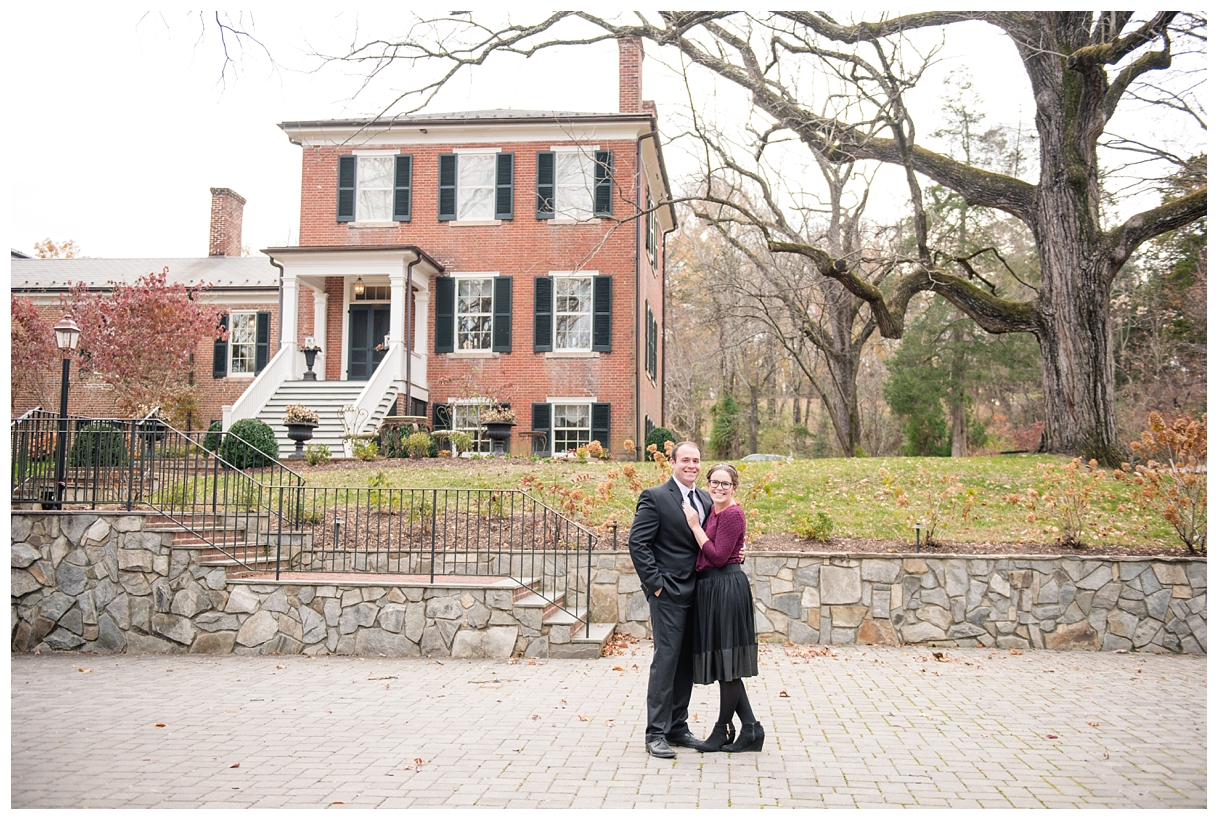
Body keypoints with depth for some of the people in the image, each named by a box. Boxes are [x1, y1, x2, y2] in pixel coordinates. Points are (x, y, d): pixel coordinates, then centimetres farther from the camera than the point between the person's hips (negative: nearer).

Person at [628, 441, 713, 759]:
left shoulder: (705, 500, 13)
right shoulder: (655, 497, -7)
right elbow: (638, 543, -11)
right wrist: (655, 583, -14)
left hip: (697, 593, 7)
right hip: (669, 592, -7)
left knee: (687, 662, 12)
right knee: (666, 658, -6)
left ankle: (678, 727, 22)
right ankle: (656, 733, 1)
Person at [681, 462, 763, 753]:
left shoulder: (732, 514, -13)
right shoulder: (711, 511, 14)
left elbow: (717, 556, -18)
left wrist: (695, 526, -13)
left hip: (727, 588, -10)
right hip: (711, 588, 10)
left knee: (727, 664, 1)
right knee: (724, 664, 12)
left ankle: (722, 731, 11)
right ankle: (750, 729, 17)